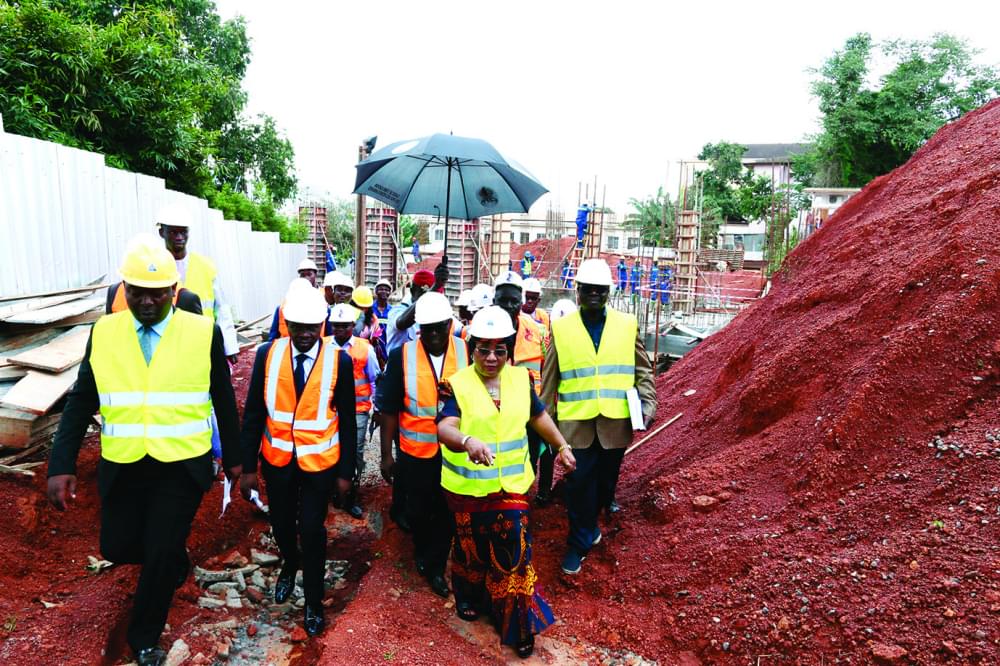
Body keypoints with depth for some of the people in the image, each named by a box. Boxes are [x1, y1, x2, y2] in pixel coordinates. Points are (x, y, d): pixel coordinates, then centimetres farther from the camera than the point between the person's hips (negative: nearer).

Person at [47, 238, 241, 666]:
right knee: (118, 547, 13)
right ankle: (175, 562, 48)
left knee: (160, 555, 3)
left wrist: (234, 457, 6)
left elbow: (223, 400, 0)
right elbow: (81, 403, 2)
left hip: (182, 468, -3)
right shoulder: (103, 333, -2)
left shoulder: (203, 333, -8)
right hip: (122, 468, 3)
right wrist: (60, 466, -7)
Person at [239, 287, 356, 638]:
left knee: (312, 530, 6)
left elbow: (347, 420, -5)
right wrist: (248, 467, -3)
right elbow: (253, 413, -3)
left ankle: (313, 601, 29)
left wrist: (345, 471, -3)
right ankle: (289, 565, 53)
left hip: (319, 462, -2)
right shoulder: (268, 353, -9)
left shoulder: (339, 360, -13)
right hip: (277, 459, 2)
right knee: (281, 523, 20)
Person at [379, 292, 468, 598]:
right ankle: (422, 550, 48)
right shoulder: (402, 355, -9)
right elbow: (390, 408, -4)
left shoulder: (467, 352, -9)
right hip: (415, 449, 0)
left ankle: (434, 566, 36)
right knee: (416, 510, 17)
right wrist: (386, 454, -2)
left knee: (446, 512, 13)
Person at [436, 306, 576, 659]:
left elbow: (539, 416, 14)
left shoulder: (521, 379, -2)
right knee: (471, 547, 19)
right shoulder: (457, 385, -14)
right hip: (467, 486, -2)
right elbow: (444, 429, -29)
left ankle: (517, 625, 21)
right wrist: (468, 441, -49)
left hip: (511, 484, 2)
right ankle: (469, 598, 46)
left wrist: (562, 446, 17)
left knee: (513, 552, 3)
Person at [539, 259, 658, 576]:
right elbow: (549, 378, 6)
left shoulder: (628, 325, 4)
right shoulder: (561, 328, 1)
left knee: (605, 481, 14)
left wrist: (648, 404, -4)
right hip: (576, 422, -2)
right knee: (579, 483, 1)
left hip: (616, 422, 2)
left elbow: (642, 370, 9)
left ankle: (587, 525, 41)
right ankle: (579, 543, 20)